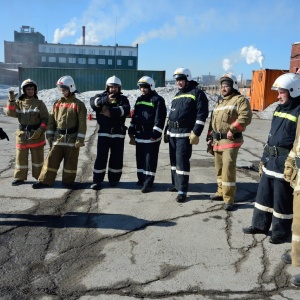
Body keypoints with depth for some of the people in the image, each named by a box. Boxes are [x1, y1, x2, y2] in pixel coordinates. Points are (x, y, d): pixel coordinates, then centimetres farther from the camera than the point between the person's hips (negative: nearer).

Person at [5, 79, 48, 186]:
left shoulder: (39, 103, -1)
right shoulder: (18, 103, 7)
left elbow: (45, 119, -4)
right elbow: (10, 113, -7)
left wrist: (40, 130, -16)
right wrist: (11, 100, -18)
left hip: (36, 135, -2)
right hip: (22, 134, 3)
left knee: (37, 157, 7)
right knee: (21, 157, 8)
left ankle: (39, 176, 19)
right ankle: (19, 177, 18)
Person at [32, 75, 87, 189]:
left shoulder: (78, 104, -5)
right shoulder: (57, 104, 10)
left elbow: (82, 123, -9)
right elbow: (51, 121, 12)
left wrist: (80, 139, -13)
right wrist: (49, 136, 6)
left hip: (72, 138, -4)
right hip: (58, 137, 4)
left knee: (70, 161, 6)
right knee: (51, 159, 3)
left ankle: (68, 181, 19)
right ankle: (45, 180, 10)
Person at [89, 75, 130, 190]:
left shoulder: (123, 99, 7)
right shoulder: (102, 96, 8)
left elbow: (126, 110, -14)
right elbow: (93, 102, -16)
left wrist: (111, 111, -24)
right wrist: (105, 100, -32)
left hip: (118, 133, 1)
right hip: (104, 132, 0)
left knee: (117, 157, 6)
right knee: (101, 157, -2)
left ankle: (114, 179, 20)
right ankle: (97, 180, 6)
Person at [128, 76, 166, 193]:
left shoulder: (158, 100, -8)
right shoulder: (139, 99, 15)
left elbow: (160, 119, -14)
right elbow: (134, 117, 19)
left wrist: (155, 134, -19)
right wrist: (132, 133, 15)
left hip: (151, 137, -7)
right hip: (139, 136, 7)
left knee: (150, 160, -3)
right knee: (140, 159, 13)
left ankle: (148, 183, 2)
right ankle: (141, 180, 26)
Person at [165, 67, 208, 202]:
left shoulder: (197, 93, -6)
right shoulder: (177, 94, 20)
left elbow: (202, 114, -13)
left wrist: (196, 133, -20)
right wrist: (167, 130, 22)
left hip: (185, 134, -8)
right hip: (172, 133, 8)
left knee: (182, 160, -11)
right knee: (173, 160, 13)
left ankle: (182, 190, -6)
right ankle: (176, 184, 27)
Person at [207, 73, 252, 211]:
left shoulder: (240, 100, -2)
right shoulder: (219, 102, 22)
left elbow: (246, 116, -17)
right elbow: (212, 121, 24)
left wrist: (232, 129, -23)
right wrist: (209, 137, 17)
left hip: (230, 140, -8)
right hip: (217, 141, 8)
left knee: (228, 168, -13)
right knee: (219, 168, 14)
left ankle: (229, 199, -8)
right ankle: (221, 192, 29)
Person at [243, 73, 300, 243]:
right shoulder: (279, 109, 13)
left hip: (284, 164, -9)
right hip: (270, 161, 9)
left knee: (282, 200, 3)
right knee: (264, 194, 17)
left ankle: (282, 232, 19)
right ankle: (260, 225, 30)